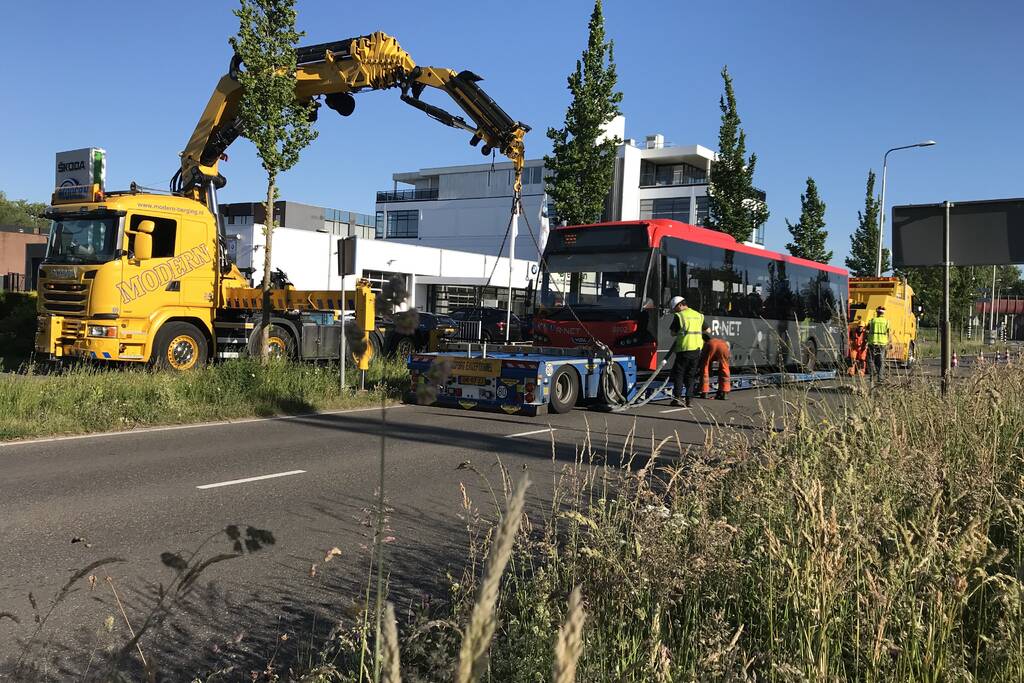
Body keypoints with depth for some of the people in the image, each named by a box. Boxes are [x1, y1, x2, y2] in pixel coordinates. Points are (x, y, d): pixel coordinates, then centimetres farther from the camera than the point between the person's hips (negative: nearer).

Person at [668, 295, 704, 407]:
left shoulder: (679, 316, -7)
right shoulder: (698, 315, 11)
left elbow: (673, 332, -1)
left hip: (684, 349, -5)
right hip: (697, 349, 5)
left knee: (678, 373, 5)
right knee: (691, 375, 11)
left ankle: (677, 398, -3)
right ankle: (689, 399, 8)